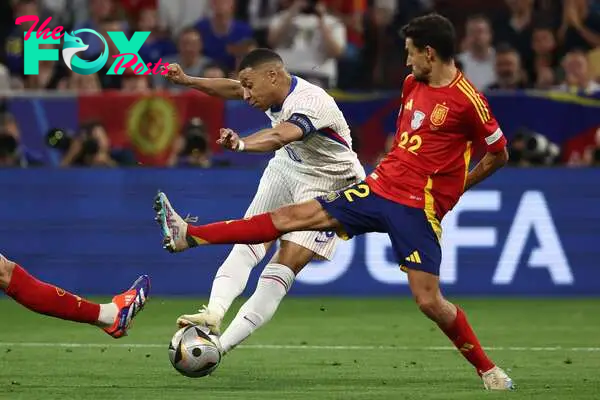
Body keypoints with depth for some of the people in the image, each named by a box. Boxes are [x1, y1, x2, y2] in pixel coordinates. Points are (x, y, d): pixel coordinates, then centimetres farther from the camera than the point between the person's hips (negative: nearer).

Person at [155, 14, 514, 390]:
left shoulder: (468, 101, -13)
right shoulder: (413, 84, 9)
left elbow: (499, 155, -4)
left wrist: (451, 189, 2)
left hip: (419, 208, -7)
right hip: (380, 187, 7)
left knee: (428, 300, -13)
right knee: (295, 215, 2)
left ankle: (489, 371, 5)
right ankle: (188, 235, 1)